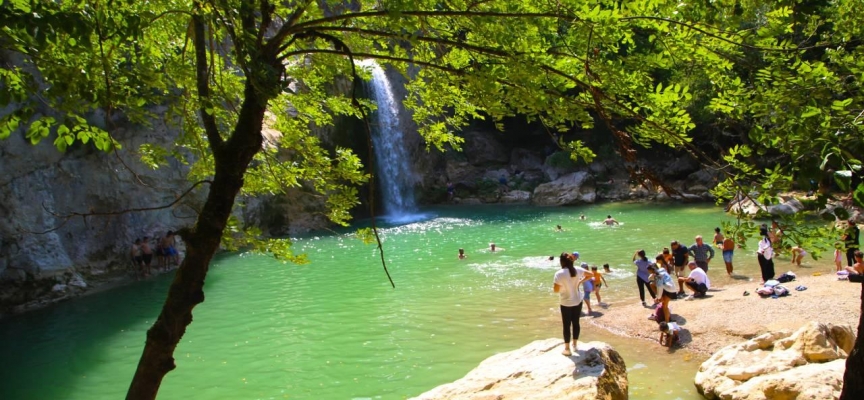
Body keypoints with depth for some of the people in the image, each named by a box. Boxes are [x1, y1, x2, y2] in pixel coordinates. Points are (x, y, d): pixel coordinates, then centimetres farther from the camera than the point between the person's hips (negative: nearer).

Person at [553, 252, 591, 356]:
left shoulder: (559, 274, -21)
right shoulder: (577, 270, -6)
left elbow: (556, 290, -19)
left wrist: (554, 284, 2)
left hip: (566, 303, -4)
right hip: (578, 301, 4)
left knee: (567, 325, 6)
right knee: (576, 323, 17)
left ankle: (567, 349, 14)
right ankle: (575, 345, 31)